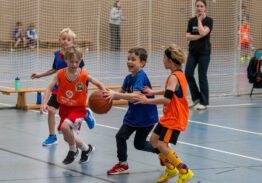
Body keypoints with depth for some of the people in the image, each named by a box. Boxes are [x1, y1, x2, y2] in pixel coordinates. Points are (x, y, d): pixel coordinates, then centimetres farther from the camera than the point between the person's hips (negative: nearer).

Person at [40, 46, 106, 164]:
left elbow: (99, 84, 1)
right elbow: (49, 88, -11)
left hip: (78, 109, -4)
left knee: (65, 127, -30)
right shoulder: (60, 74, -8)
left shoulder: (84, 75, -12)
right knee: (68, 138, 10)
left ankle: (73, 151, -4)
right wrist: (44, 103, -24)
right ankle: (86, 148, 41)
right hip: (65, 108, 4)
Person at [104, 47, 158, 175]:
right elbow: (122, 94, 5)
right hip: (133, 115, 7)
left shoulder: (141, 77, -26)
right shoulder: (129, 77, 0)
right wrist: (109, 95, -15)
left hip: (146, 117, -7)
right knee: (120, 136, -1)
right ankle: (122, 164, 14)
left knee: (139, 144, 4)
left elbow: (135, 96, -39)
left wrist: (115, 94, -45)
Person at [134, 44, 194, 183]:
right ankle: (171, 168, 23)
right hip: (169, 116, 10)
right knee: (154, 139, 14)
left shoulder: (173, 77, -22)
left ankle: (184, 172, -6)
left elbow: (166, 99, -31)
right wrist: (153, 93, 18)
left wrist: (147, 100, -26)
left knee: (161, 145, -12)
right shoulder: (179, 74, 8)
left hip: (174, 118, -10)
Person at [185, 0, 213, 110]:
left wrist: (200, 20, -11)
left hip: (204, 52, -5)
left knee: (202, 76, -3)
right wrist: (199, 36, -13)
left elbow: (203, 32, -22)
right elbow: (188, 36, 0)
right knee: (188, 74, -3)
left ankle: (204, 102, 6)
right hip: (192, 51, 5)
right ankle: (196, 98, 14)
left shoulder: (208, 20, -5)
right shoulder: (191, 21, 7)